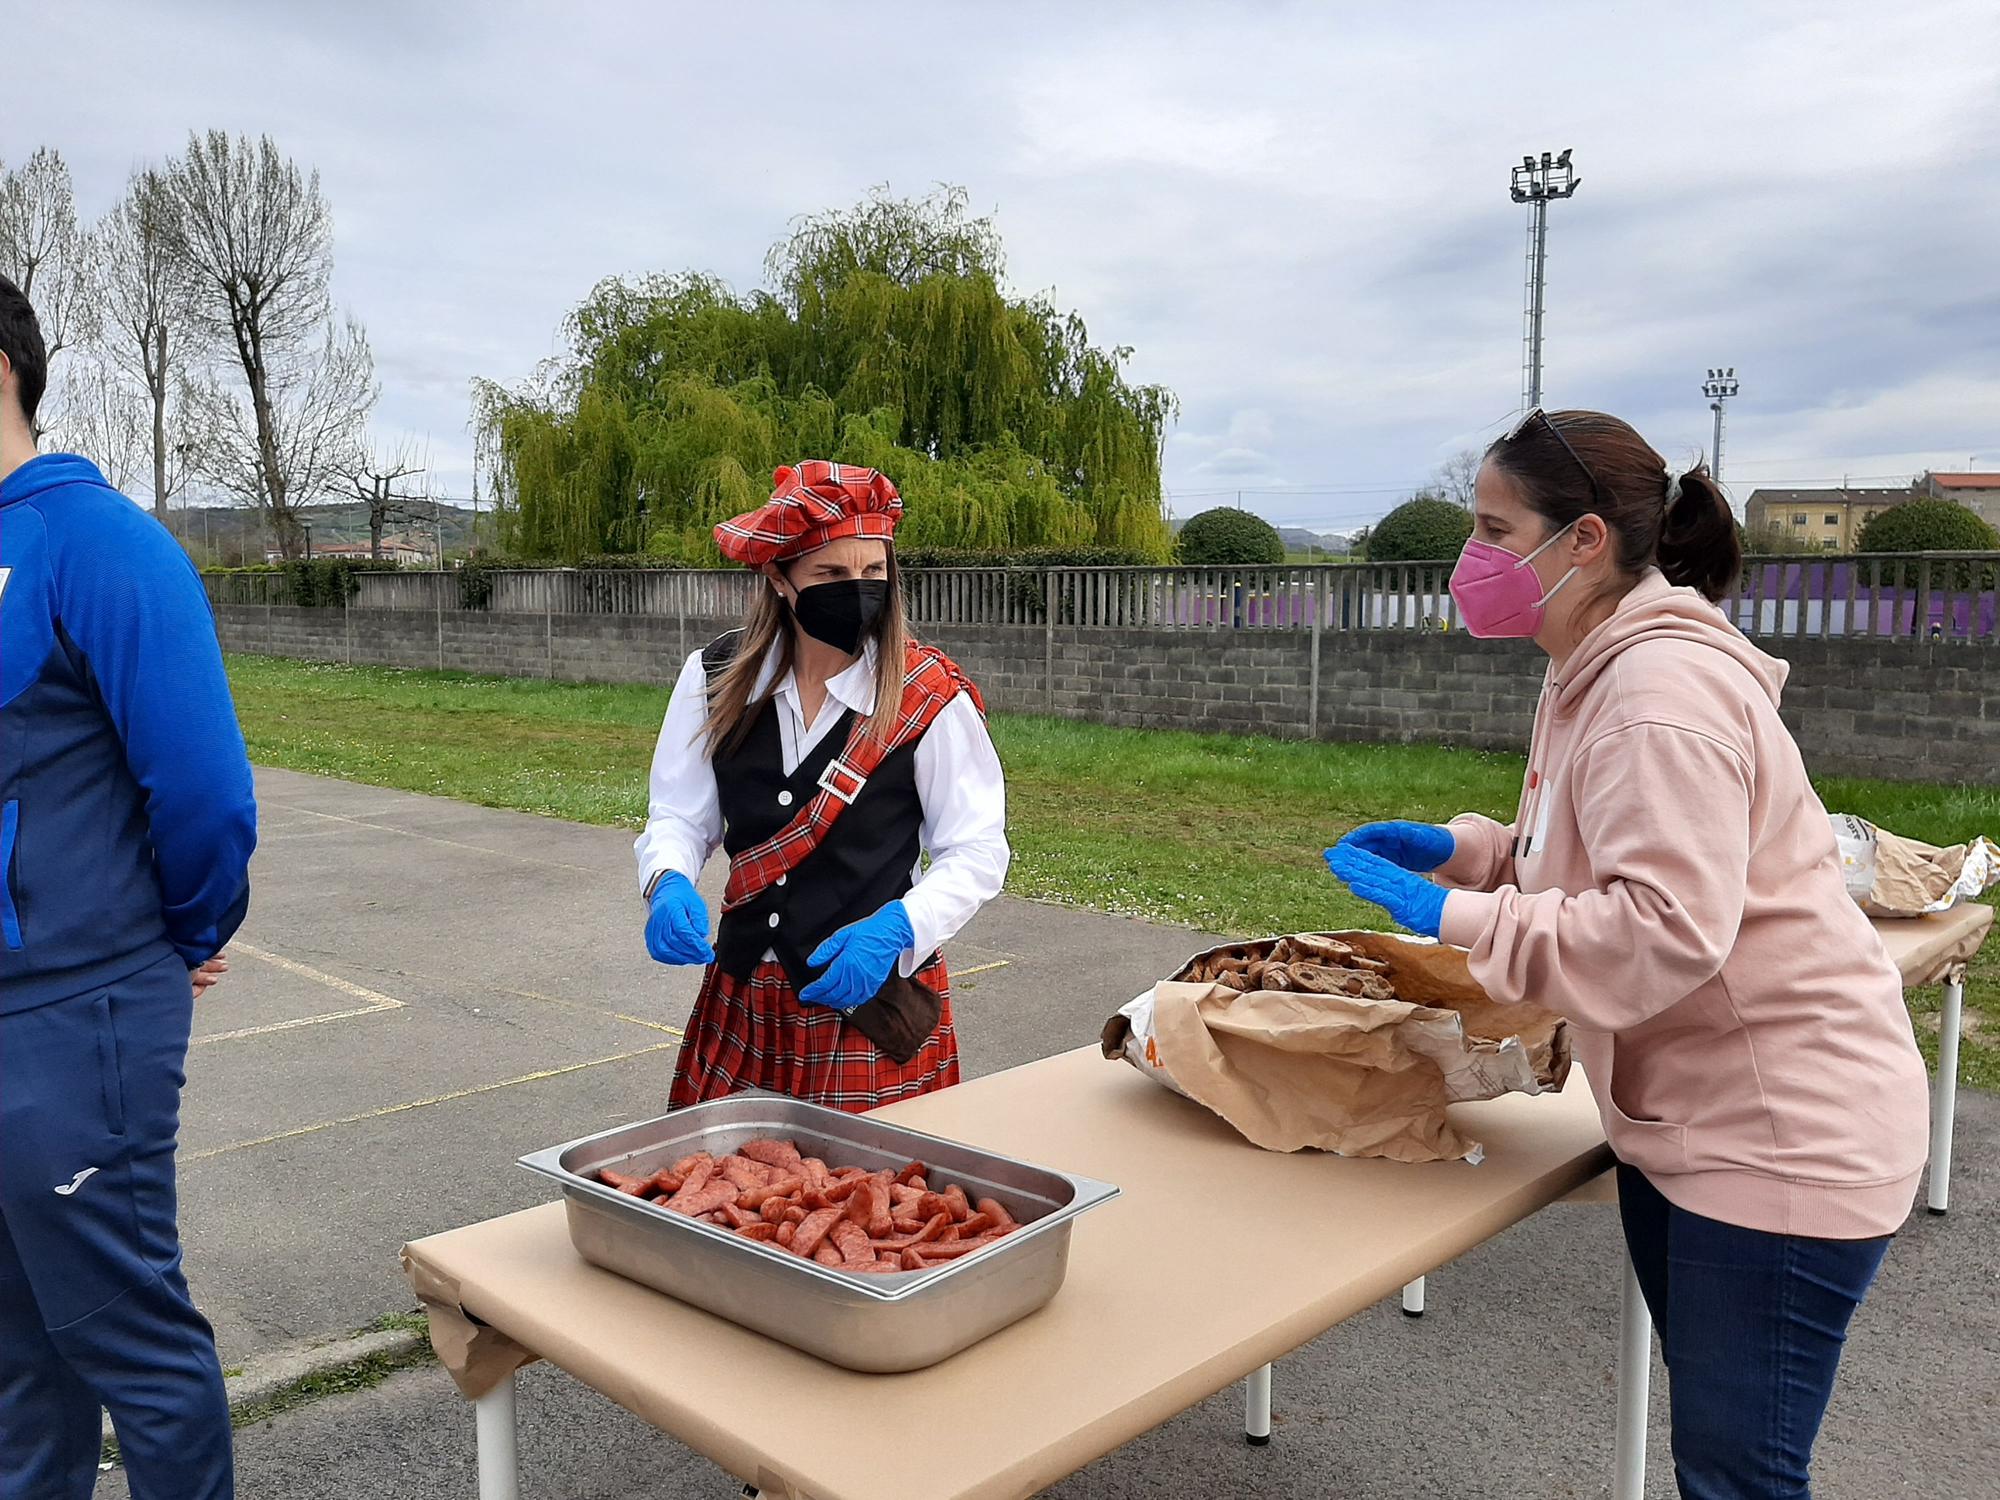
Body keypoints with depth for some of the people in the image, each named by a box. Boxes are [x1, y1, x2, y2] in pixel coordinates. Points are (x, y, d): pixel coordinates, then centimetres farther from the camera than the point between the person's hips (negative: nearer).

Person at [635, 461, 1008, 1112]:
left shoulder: (931, 696, -10)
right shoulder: (716, 679, -1)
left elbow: (977, 851, -8)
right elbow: (679, 815, 1)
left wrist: (894, 930, -23)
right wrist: (668, 883, -21)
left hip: (874, 994, -3)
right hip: (745, 998, 3)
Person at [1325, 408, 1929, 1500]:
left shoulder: (1662, 692, -24)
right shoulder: (1600, 672, 8)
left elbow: (1667, 931, -31)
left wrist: (1454, 915, -26)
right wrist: (1462, 849, 1)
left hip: (1779, 1134, -10)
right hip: (1685, 1114, 10)